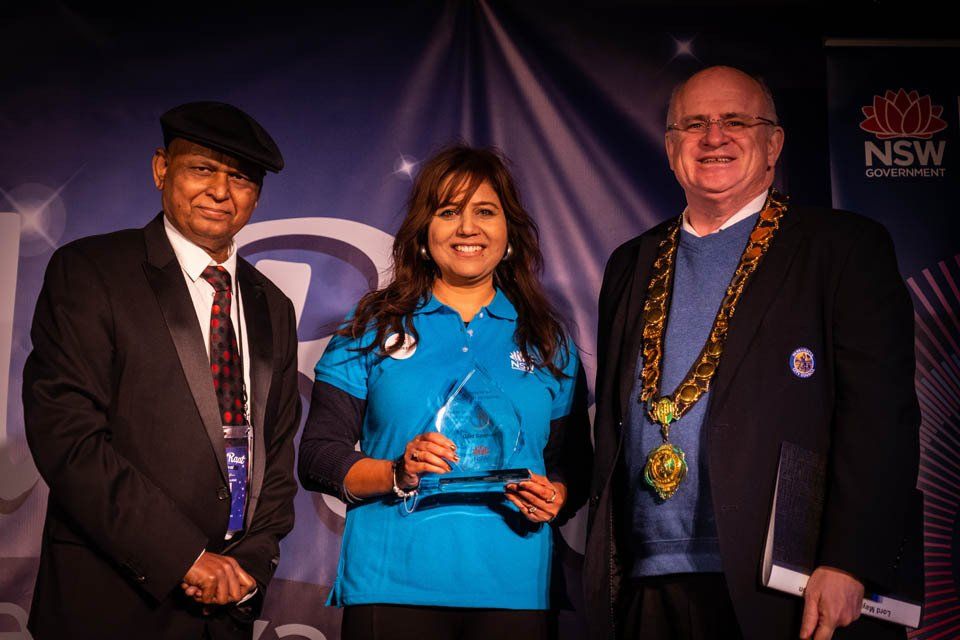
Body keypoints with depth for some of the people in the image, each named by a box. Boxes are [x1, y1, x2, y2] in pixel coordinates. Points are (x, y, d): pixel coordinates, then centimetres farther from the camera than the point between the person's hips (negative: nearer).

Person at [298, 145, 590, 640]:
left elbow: (573, 464, 12)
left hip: (512, 588, 2)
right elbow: (316, 457, 1)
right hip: (392, 586, -1)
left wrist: (555, 496, -9)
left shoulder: (548, 341, 10)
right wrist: (397, 473, -16)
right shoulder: (373, 329, 5)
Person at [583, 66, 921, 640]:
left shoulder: (845, 248, 0)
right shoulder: (632, 266, 14)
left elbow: (880, 415, -8)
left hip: (784, 592, -4)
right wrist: (601, 564, 11)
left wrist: (848, 565, -17)